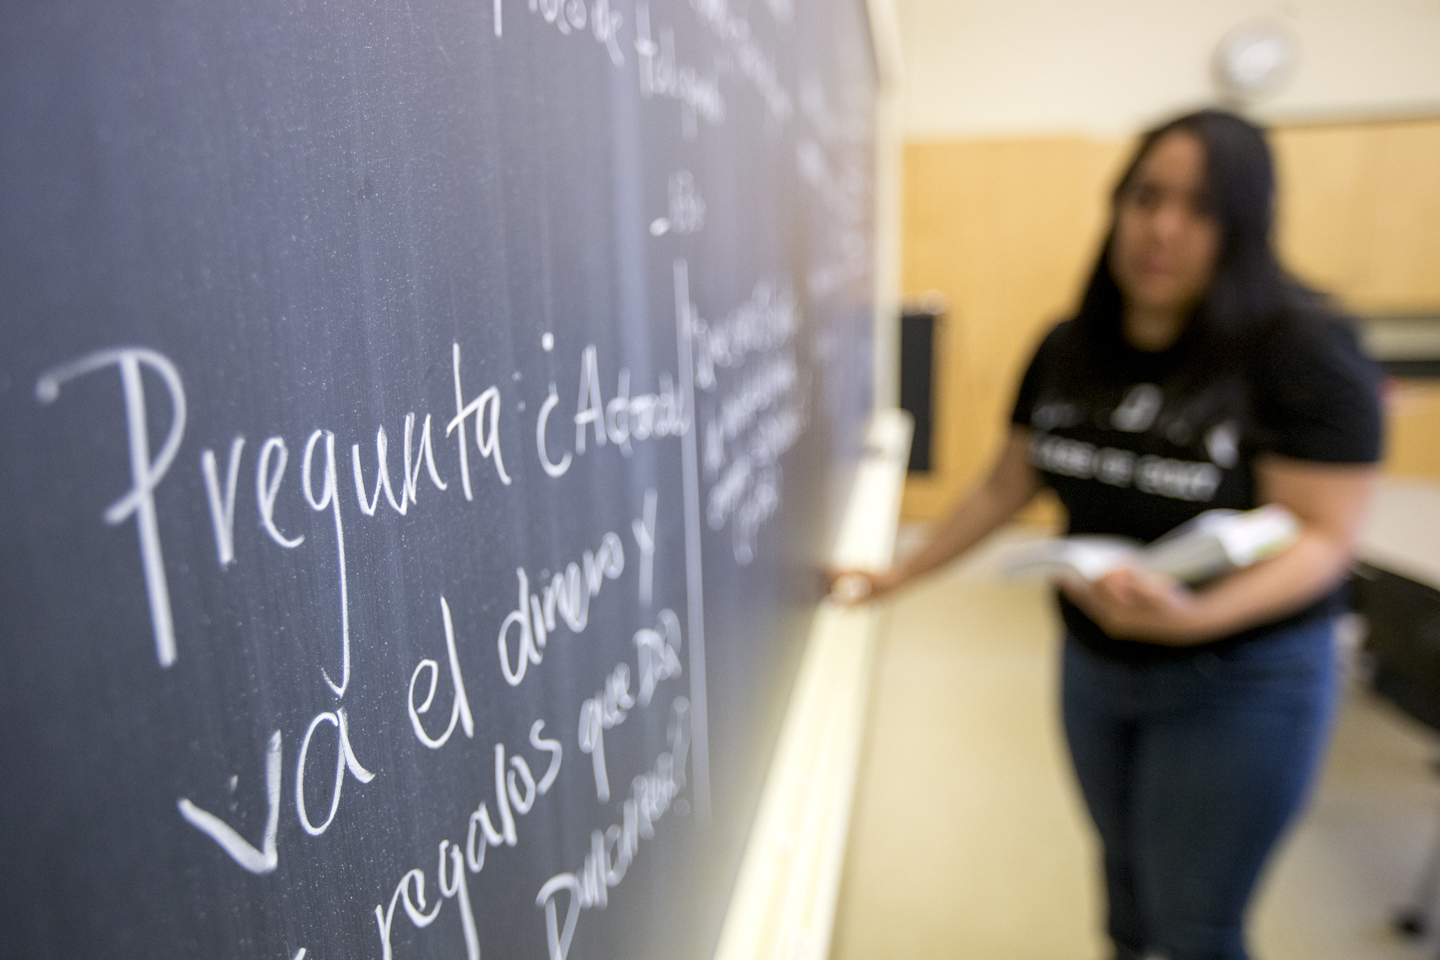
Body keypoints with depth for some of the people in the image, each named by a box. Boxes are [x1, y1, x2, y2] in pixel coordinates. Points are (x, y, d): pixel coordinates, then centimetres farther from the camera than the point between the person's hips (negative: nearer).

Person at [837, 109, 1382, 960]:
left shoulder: (1306, 347, -17)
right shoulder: (1070, 350, -1)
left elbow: (1322, 535, -20)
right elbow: (1007, 486, 6)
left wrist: (1197, 613, -38)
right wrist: (900, 575, 6)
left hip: (1238, 682, -4)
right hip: (1094, 662, 5)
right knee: (1127, 880, 22)